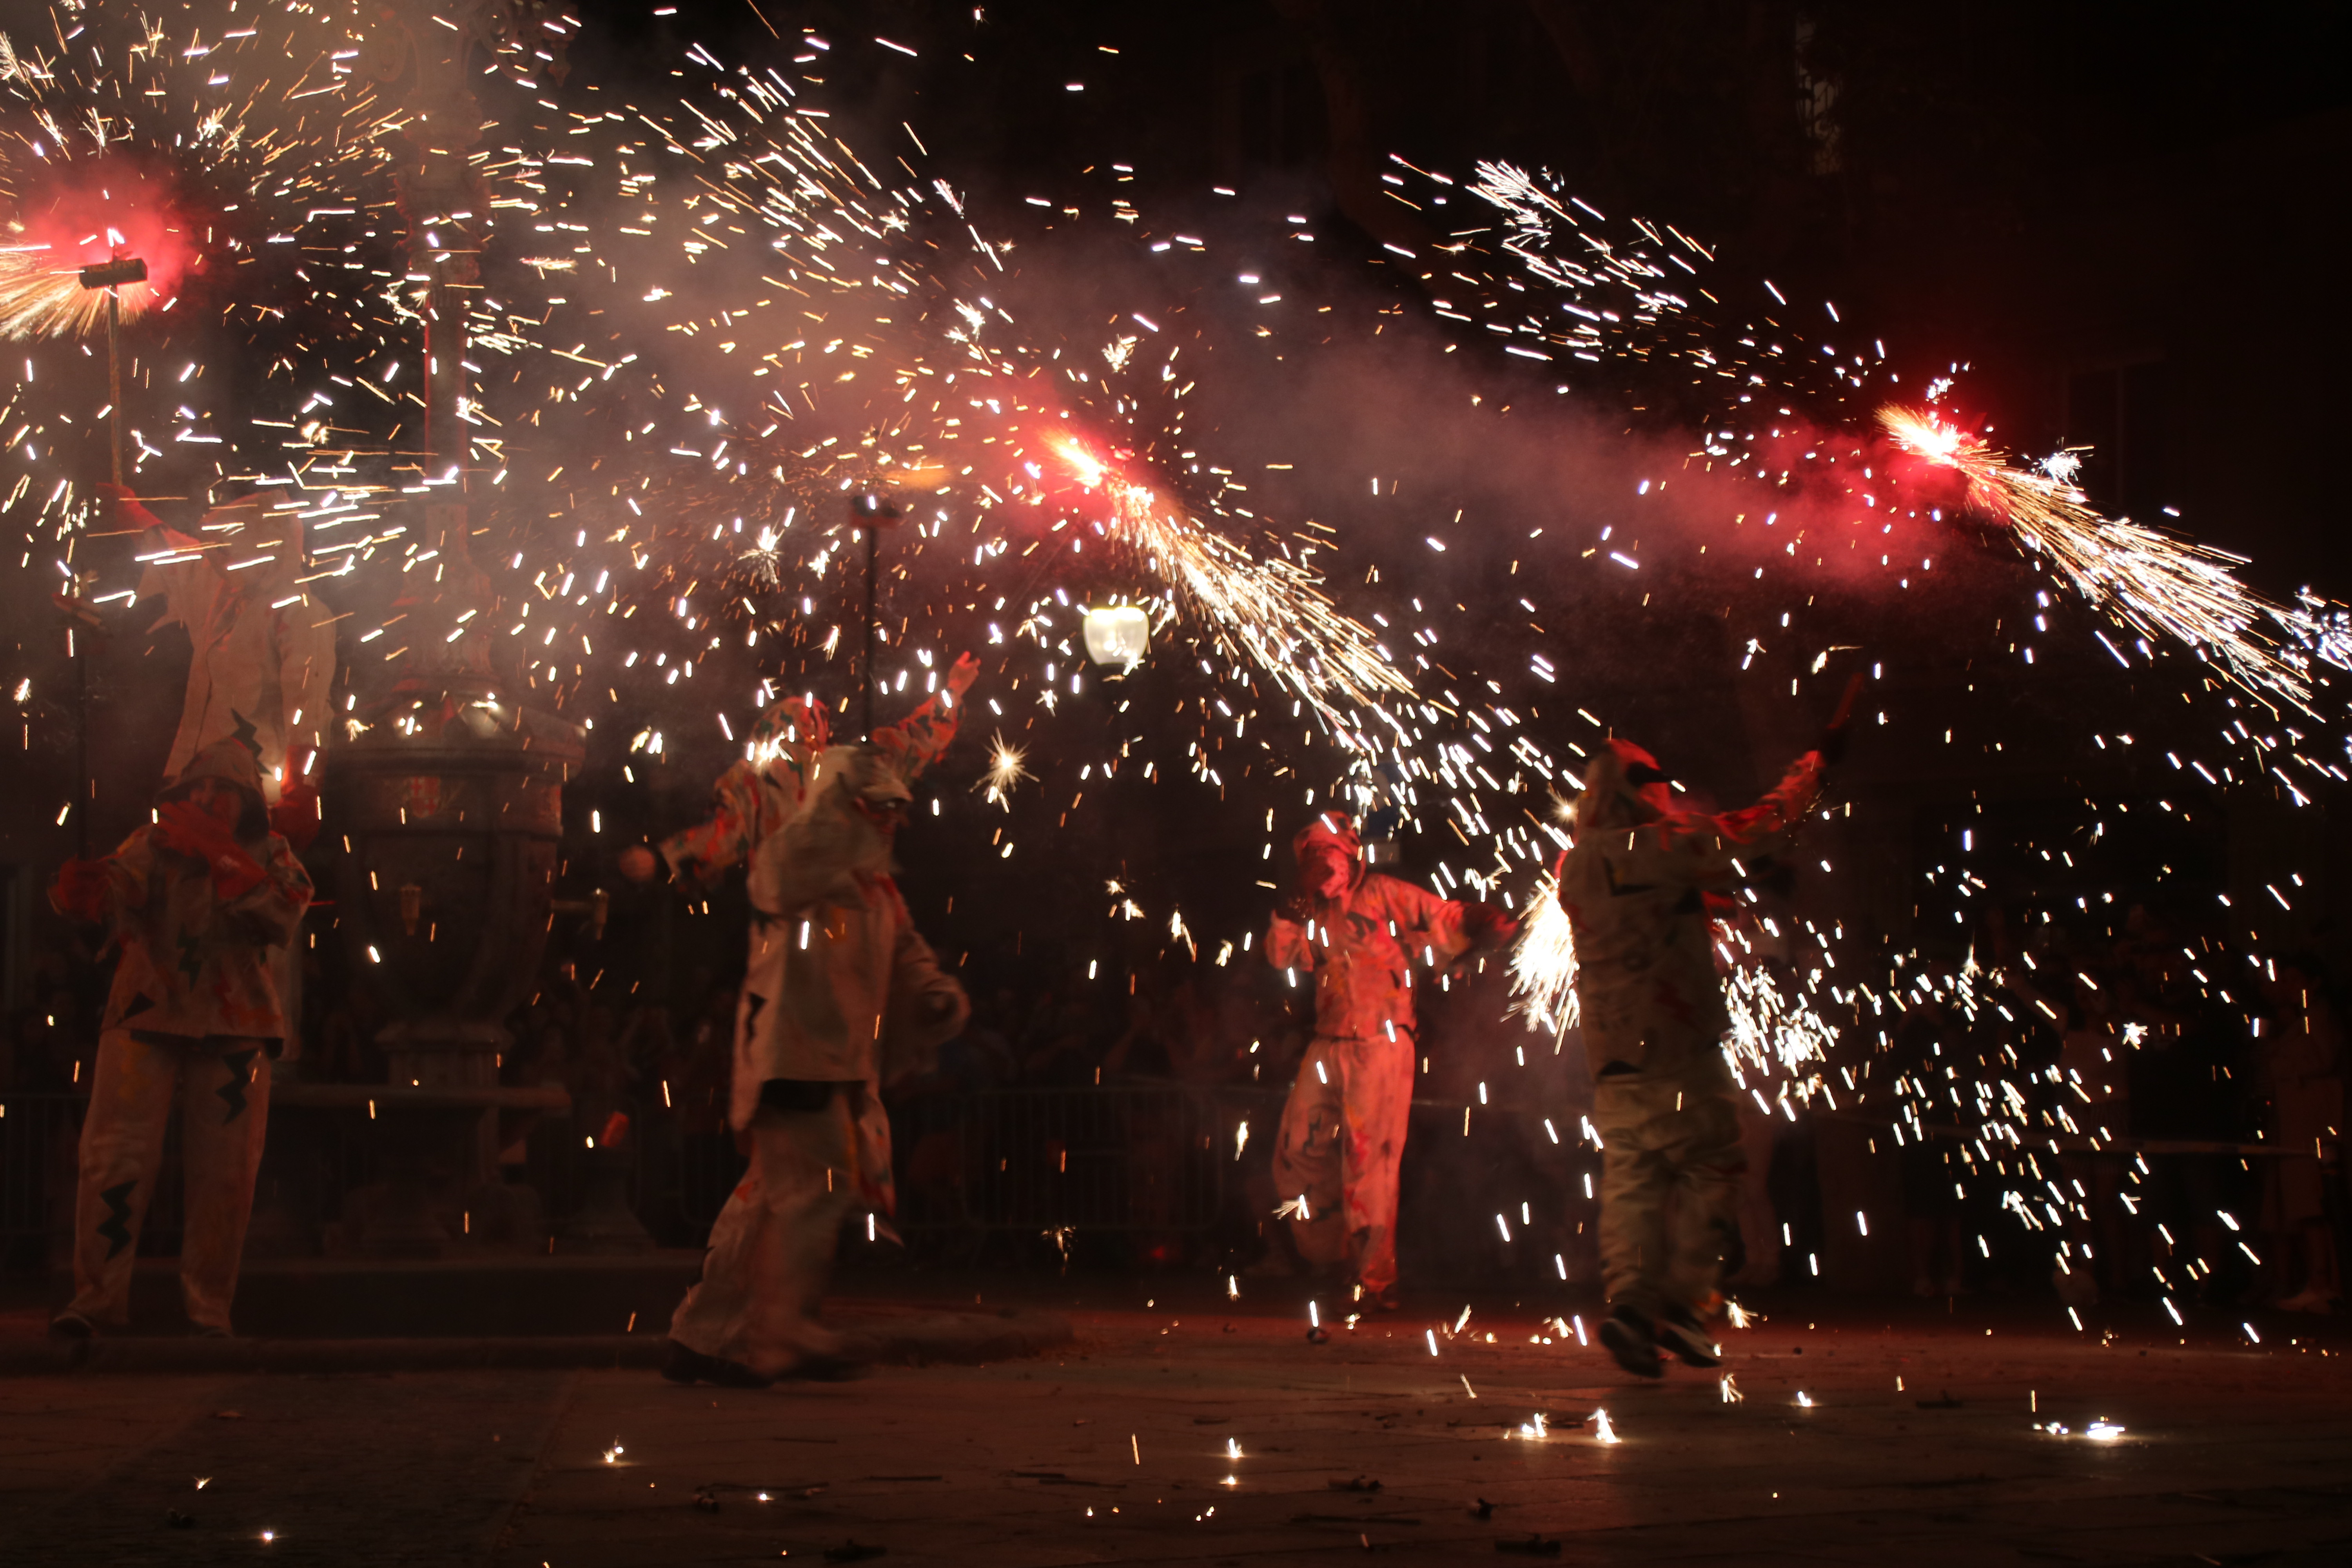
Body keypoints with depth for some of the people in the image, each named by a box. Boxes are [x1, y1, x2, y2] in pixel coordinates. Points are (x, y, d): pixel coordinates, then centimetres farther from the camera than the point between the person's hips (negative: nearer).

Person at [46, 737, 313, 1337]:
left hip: (233, 1029, 1)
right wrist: (84, 888, -41)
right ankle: (97, 1294, -4)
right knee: (115, 1157, -10)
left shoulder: (269, 855, 8)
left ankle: (209, 1305, 10)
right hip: (148, 1017, -1)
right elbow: (122, 881, -16)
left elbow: (283, 920, -12)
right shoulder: (155, 843, 6)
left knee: (224, 1173, 1)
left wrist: (222, 857, -21)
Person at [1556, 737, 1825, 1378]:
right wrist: (1809, 774, 13)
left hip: (1610, 1055, 6)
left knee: (1630, 1179, 6)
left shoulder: (1575, 865, 11)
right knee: (1710, 1169, 4)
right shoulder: (1657, 845, -8)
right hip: (1675, 1047, -6)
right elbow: (1748, 836, -3)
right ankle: (1681, 1302, -4)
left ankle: (1630, 1300, -8)